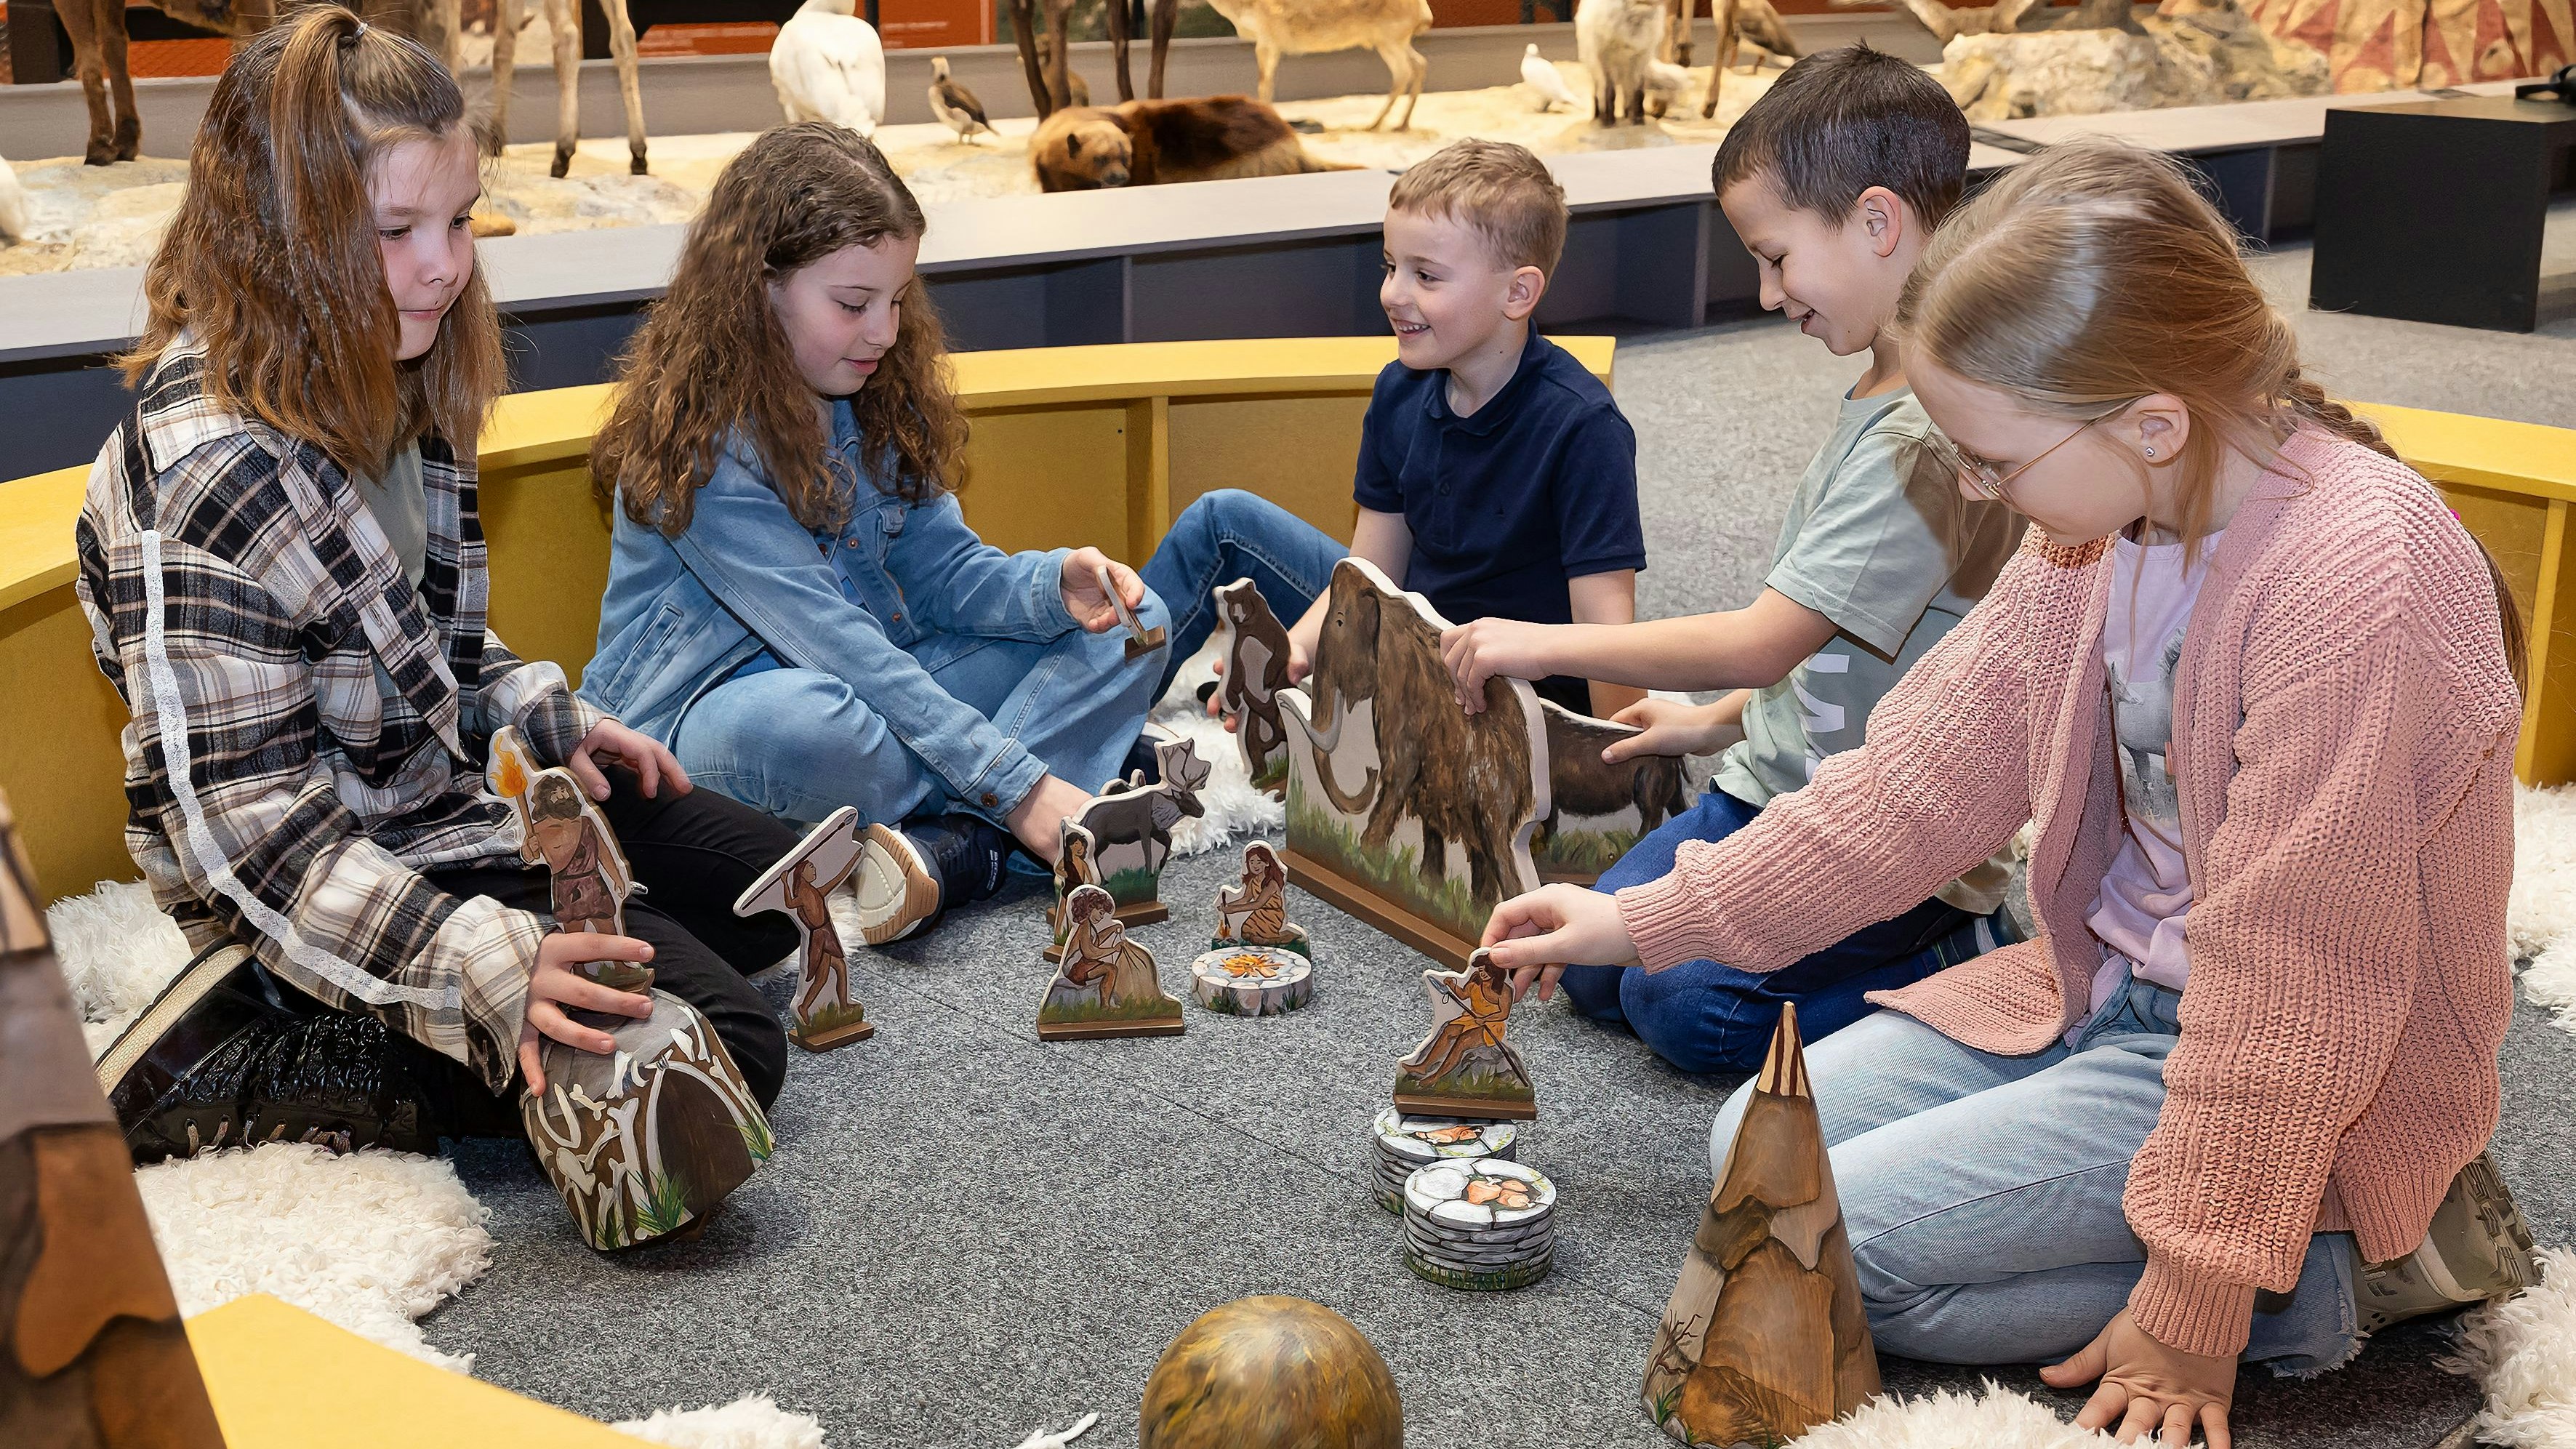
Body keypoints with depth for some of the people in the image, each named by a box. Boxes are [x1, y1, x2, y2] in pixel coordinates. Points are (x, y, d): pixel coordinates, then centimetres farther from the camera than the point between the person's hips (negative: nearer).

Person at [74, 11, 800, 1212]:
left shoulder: (379, 393, -1)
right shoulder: (207, 479, -30)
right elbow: (243, 819, -30)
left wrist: (549, 720, 10)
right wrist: (478, 966, -37)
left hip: (454, 795, 10)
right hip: (338, 895, -10)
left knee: (765, 887, 20)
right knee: (713, 1056, -17)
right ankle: (214, 1077, -10)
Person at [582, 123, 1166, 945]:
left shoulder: (875, 399, 4)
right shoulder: (700, 441, -21)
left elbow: (943, 571, 5)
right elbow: (832, 643, -27)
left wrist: (1056, 586, -18)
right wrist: (1019, 789, -30)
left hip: (876, 689, 8)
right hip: (699, 718, -8)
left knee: (1128, 627, -4)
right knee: (802, 721, -44)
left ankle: (949, 848, -27)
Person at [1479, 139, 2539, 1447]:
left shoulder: (2356, 576, -30)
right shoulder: (2102, 518, -4)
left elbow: (2292, 975, -27)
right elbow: (1923, 776, 3)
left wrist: (2195, 1306, -21)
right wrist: (1650, 920, 3)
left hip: (2284, 1077, -9)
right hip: (2106, 989, 9)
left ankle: (2346, 1264, -4)